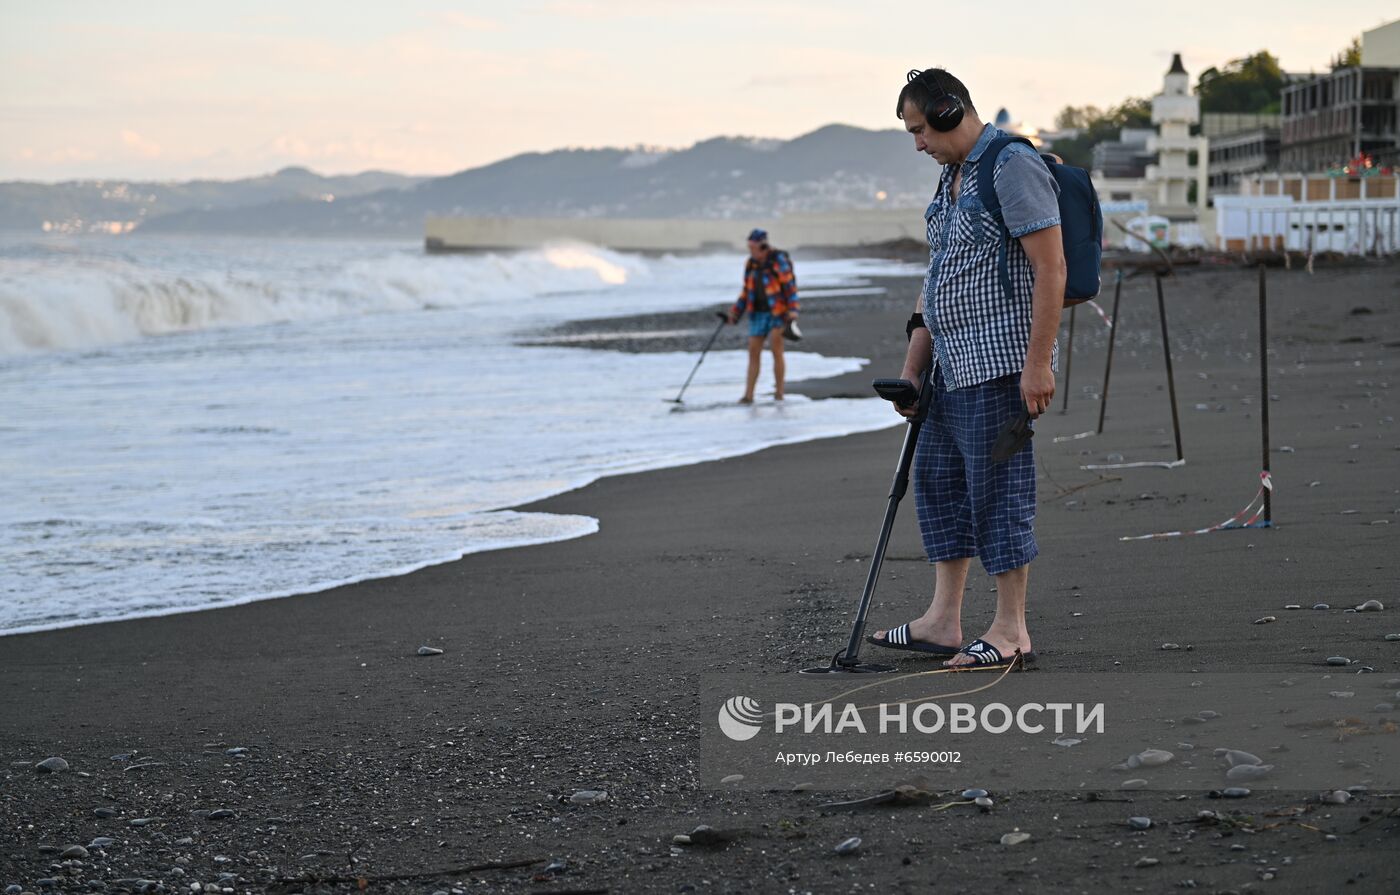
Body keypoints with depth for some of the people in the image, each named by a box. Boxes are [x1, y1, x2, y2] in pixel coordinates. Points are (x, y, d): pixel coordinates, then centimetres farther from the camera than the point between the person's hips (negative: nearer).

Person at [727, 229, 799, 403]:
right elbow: (747, 291, 14)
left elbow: (790, 286, -13)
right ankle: (748, 395, 2)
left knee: (776, 350, -10)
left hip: (777, 312, -6)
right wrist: (736, 311, 6)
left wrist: (793, 310, -21)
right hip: (758, 314, 6)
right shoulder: (751, 264, 7)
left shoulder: (778, 260, -11)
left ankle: (779, 392, -1)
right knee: (754, 352, 1)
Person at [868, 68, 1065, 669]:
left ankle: (1011, 631, 1)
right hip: (953, 366, 10)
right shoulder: (952, 176, 17)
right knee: (937, 481, 12)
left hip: (1000, 365, -10)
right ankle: (943, 621, 18)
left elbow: (1051, 269, -18)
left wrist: (1038, 363, -23)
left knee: (998, 488, -6)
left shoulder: (1013, 168, -13)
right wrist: (913, 365, 19)